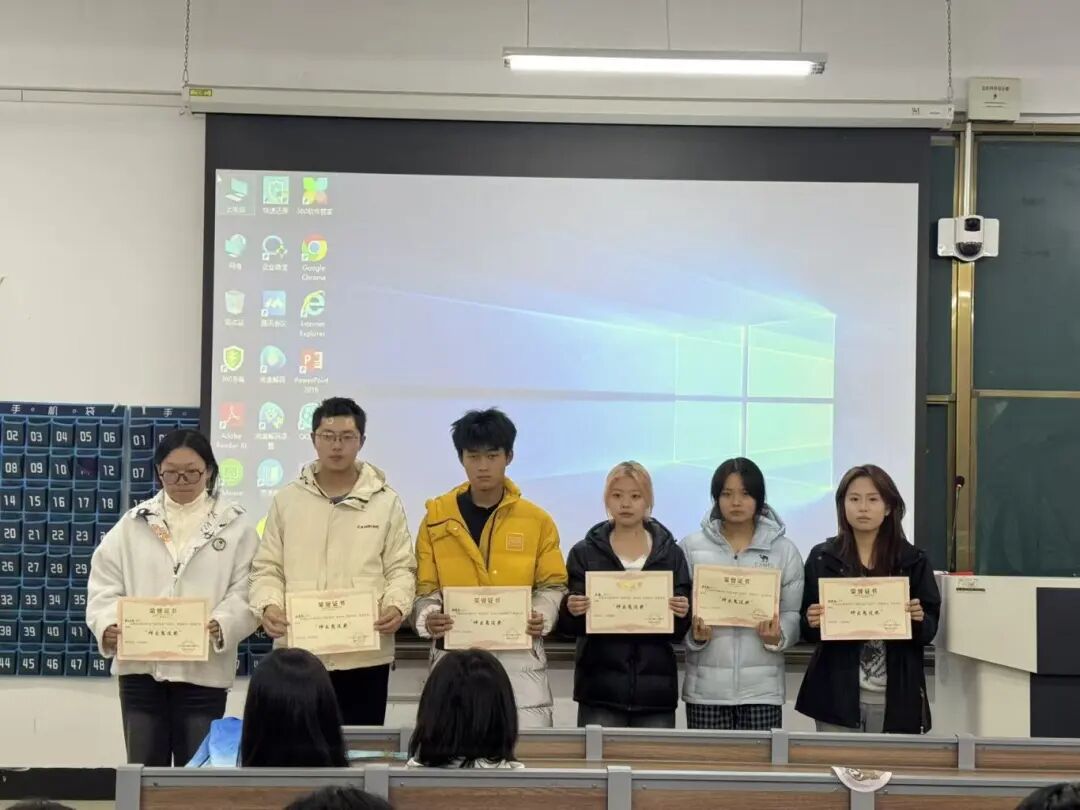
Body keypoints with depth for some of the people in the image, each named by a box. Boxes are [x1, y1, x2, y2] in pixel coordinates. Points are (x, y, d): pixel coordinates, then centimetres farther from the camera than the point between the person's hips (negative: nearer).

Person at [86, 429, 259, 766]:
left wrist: (222, 625, -24)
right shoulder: (133, 524, 9)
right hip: (141, 665, 2)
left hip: (203, 669, -2)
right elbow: (105, 584, 5)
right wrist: (108, 625, -14)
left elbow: (246, 591, -5)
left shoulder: (235, 526, 3)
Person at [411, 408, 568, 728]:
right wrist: (427, 618, -17)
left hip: (518, 653, 0)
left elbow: (552, 584, 6)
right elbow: (426, 587, 3)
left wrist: (542, 617, -14)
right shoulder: (437, 518, 3)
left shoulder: (537, 519, 3)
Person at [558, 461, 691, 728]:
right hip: (600, 688, -1)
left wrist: (682, 614, -14)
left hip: (655, 687, 1)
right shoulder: (585, 553, 7)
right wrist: (571, 612, -18)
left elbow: (679, 632, 7)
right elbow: (568, 626, 3)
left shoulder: (670, 554, 9)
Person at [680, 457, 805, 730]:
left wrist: (778, 637, -15)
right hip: (706, 686, 0)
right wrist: (695, 635, -14)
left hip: (762, 686, 0)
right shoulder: (691, 547, 4)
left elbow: (793, 613, 5)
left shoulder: (784, 550, 5)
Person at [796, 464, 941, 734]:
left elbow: (930, 629, 5)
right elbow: (806, 629, 7)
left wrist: (919, 620, -16)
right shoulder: (822, 558, 4)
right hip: (837, 694, 0)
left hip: (896, 697, 0)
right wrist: (812, 622, -14)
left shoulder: (913, 560, 4)